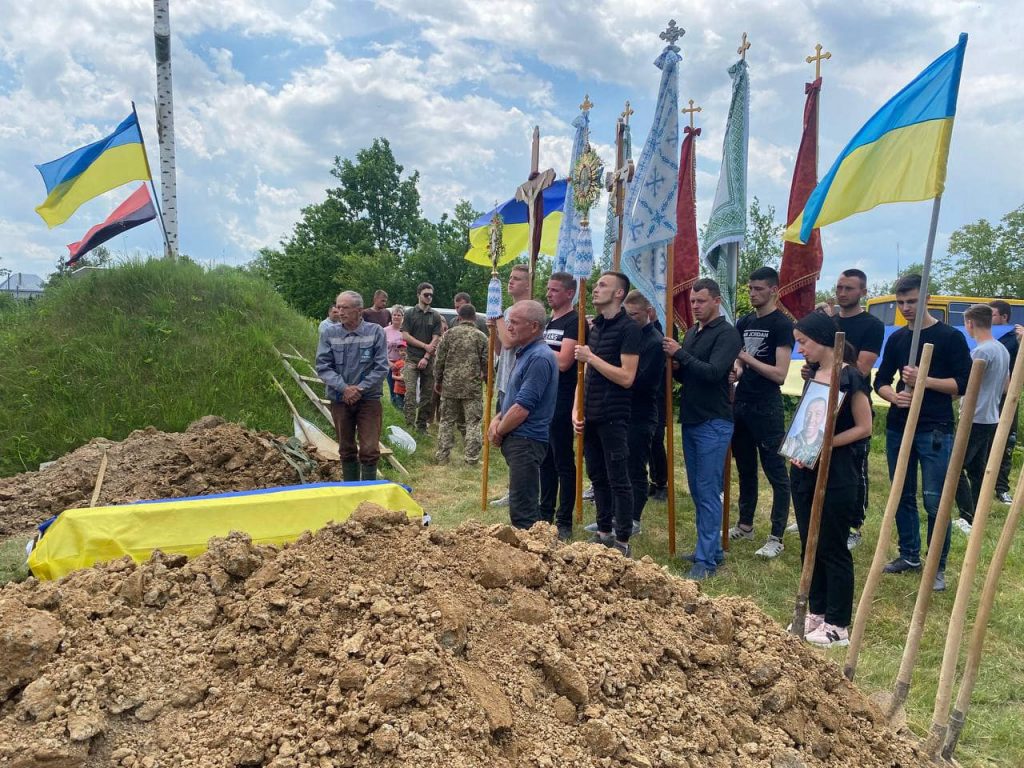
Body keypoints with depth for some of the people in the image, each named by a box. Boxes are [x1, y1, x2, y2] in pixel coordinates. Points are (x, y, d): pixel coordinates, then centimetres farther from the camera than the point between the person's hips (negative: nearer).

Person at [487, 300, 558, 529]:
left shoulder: (539, 358, -18)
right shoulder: (525, 353, 16)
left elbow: (523, 407, -21)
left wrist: (499, 432, -7)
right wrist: (497, 419, 5)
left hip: (526, 441, -11)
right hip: (519, 440, 11)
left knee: (523, 510, -7)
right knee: (526, 504, 18)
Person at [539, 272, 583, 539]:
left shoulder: (575, 322, -10)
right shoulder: (547, 322, 16)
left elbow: (563, 362, -21)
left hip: (561, 404, -8)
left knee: (563, 463, -1)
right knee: (545, 461, 15)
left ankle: (564, 522, 7)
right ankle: (545, 515, 25)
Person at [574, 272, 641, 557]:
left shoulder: (628, 328, -10)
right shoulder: (595, 327, 13)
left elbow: (626, 377, -18)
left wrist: (591, 357, -15)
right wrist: (576, 408, 6)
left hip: (612, 416, -7)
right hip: (590, 416, 8)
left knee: (618, 480, 0)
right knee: (597, 477, 14)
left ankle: (623, 542, 9)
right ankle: (604, 533, 26)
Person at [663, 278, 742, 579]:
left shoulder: (727, 334, -9)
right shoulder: (691, 333, 14)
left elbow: (713, 372, -22)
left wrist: (680, 354, -19)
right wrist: (676, 367, -2)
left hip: (713, 423, -8)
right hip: (690, 420, 8)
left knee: (708, 492, -6)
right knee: (697, 490, 13)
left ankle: (706, 560, -1)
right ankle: (712, 548, 25)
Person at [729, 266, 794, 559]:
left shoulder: (782, 325, -9)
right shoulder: (744, 322, 12)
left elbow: (780, 374, -15)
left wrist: (747, 357, -18)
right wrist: (735, 371, -3)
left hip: (766, 408, -8)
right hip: (741, 403, 8)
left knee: (776, 473, 0)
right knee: (745, 468, 17)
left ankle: (776, 538, 6)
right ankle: (745, 524, 30)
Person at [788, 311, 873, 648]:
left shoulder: (849, 377, -12)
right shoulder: (813, 375, 10)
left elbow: (864, 427, -12)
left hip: (837, 474, -7)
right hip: (805, 471, 7)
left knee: (833, 549, 2)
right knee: (809, 545, 14)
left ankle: (838, 625, 15)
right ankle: (816, 612, 28)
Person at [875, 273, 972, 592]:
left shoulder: (950, 336, -4)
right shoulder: (897, 338, 10)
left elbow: (963, 384, -8)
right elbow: (880, 381, 12)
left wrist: (925, 380, -21)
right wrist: (894, 396, -9)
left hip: (935, 431, -5)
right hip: (898, 428, 5)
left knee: (934, 500, -4)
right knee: (902, 496, 11)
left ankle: (937, 567, 9)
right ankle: (909, 556, 25)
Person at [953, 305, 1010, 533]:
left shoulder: (980, 352, -17)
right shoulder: (1003, 350, 11)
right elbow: (1006, 386, 21)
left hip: (976, 420, -9)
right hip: (992, 418, 9)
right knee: (977, 470, 13)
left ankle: (969, 519, -5)